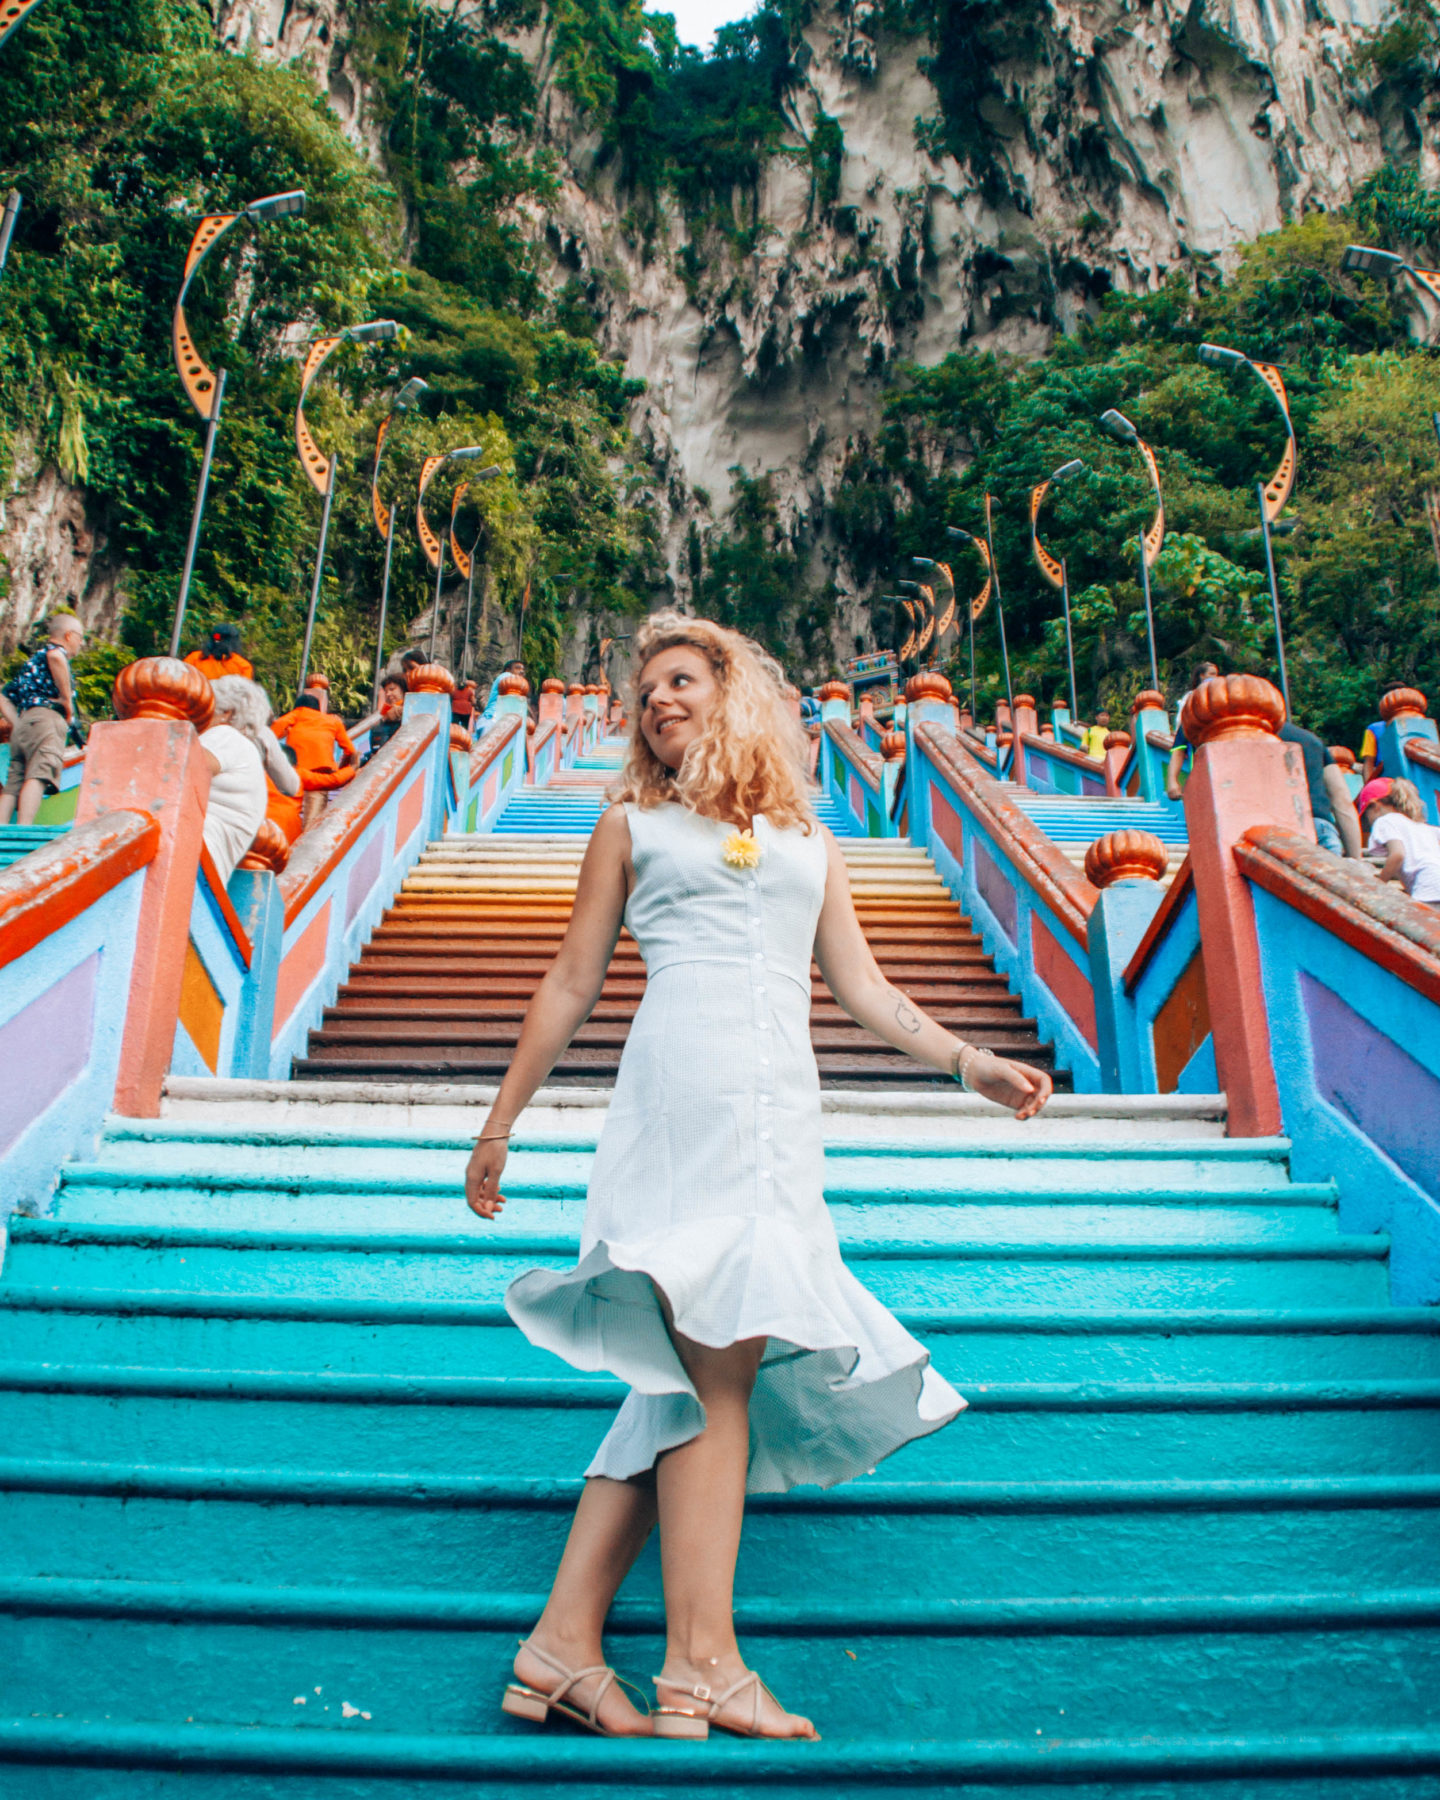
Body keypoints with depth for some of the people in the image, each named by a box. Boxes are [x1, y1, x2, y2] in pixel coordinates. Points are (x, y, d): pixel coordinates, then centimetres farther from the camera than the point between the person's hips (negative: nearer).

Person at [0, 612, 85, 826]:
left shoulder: (32, 661, 34)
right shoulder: (56, 650, 9)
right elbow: (55, 656, -19)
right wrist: (67, 700, -13)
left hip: (22, 727, 9)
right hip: (46, 717, -9)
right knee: (38, 776, -23)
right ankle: (23, 831, -39)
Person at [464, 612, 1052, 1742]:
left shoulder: (810, 842, 23)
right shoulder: (633, 823, 15)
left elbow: (865, 990, 21)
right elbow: (573, 986, 15)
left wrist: (969, 1063, 9)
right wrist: (502, 1122, 14)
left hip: (784, 1110, 4)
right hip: (680, 1092, -3)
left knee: (695, 1371, -2)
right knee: (715, 1365, -11)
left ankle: (566, 1643, 3)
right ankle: (701, 1664, -6)